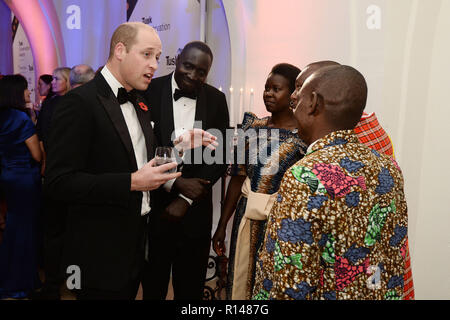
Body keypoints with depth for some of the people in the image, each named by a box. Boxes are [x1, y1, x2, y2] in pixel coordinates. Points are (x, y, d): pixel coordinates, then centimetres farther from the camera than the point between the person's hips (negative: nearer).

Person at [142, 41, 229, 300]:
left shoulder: (216, 100, 1)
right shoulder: (149, 92, -6)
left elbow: (221, 156, -2)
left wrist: (185, 199, -9)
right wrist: (175, 183, -16)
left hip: (195, 211, 2)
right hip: (153, 207, -1)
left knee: (191, 288, 17)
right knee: (153, 286, 15)